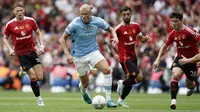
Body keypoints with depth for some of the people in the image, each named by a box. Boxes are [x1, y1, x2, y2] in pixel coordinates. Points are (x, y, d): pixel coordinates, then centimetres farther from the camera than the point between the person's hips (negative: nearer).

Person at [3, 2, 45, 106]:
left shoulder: (31, 21, -2)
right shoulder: (10, 24, -6)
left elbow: (38, 33, 10)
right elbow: (5, 38, 6)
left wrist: (41, 45, -2)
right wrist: (10, 49, -10)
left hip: (32, 51, 3)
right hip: (21, 53, -3)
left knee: (40, 77, -4)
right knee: (33, 77, -11)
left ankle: (24, 70, 26)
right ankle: (38, 98, 8)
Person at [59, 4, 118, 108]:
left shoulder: (98, 21, -9)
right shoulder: (75, 24, -17)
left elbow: (110, 29, 9)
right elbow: (62, 39, -8)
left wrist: (115, 36, -13)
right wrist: (67, 54, -19)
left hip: (93, 51, 2)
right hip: (79, 55, -2)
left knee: (107, 70, -25)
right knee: (85, 84, 6)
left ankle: (108, 100, -18)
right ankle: (83, 90, 48)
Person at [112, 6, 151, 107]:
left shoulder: (135, 26, 6)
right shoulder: (119, 28, -10)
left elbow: (141, 39, 14)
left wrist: (146, 38, -9)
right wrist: (114, 54, -12)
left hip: (133, 56, 7)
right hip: (125, 58, -7)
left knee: (131, 81, 12)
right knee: (139, 77, -20)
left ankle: (121, 100, 27)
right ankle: (122, 83, 5)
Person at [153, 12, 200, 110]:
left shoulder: (189, 31, -21)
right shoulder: (173, 34, -2)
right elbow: (164, 46, 11)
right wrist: (158, 59, 3)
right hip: (180, 58, 3)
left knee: (189, 85, 9)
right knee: (176, 74, -28)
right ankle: (173, 100, -29)